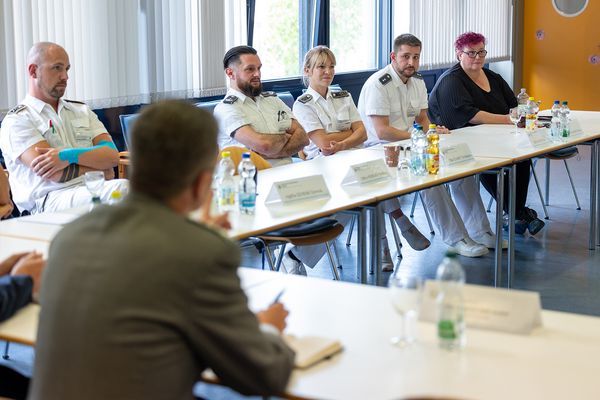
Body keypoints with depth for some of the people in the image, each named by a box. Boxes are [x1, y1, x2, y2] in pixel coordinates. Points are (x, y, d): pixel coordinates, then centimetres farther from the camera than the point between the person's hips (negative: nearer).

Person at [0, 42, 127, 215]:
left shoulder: (81, 111, 25)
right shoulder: (17, 120, 7)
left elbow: (112, 155, 8)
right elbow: (54, 175, -6)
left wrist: (69, 156, -8)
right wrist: (100, 170, 4)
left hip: (94, 189, 5)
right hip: (51, 199, -5)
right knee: (121, 188, -35)